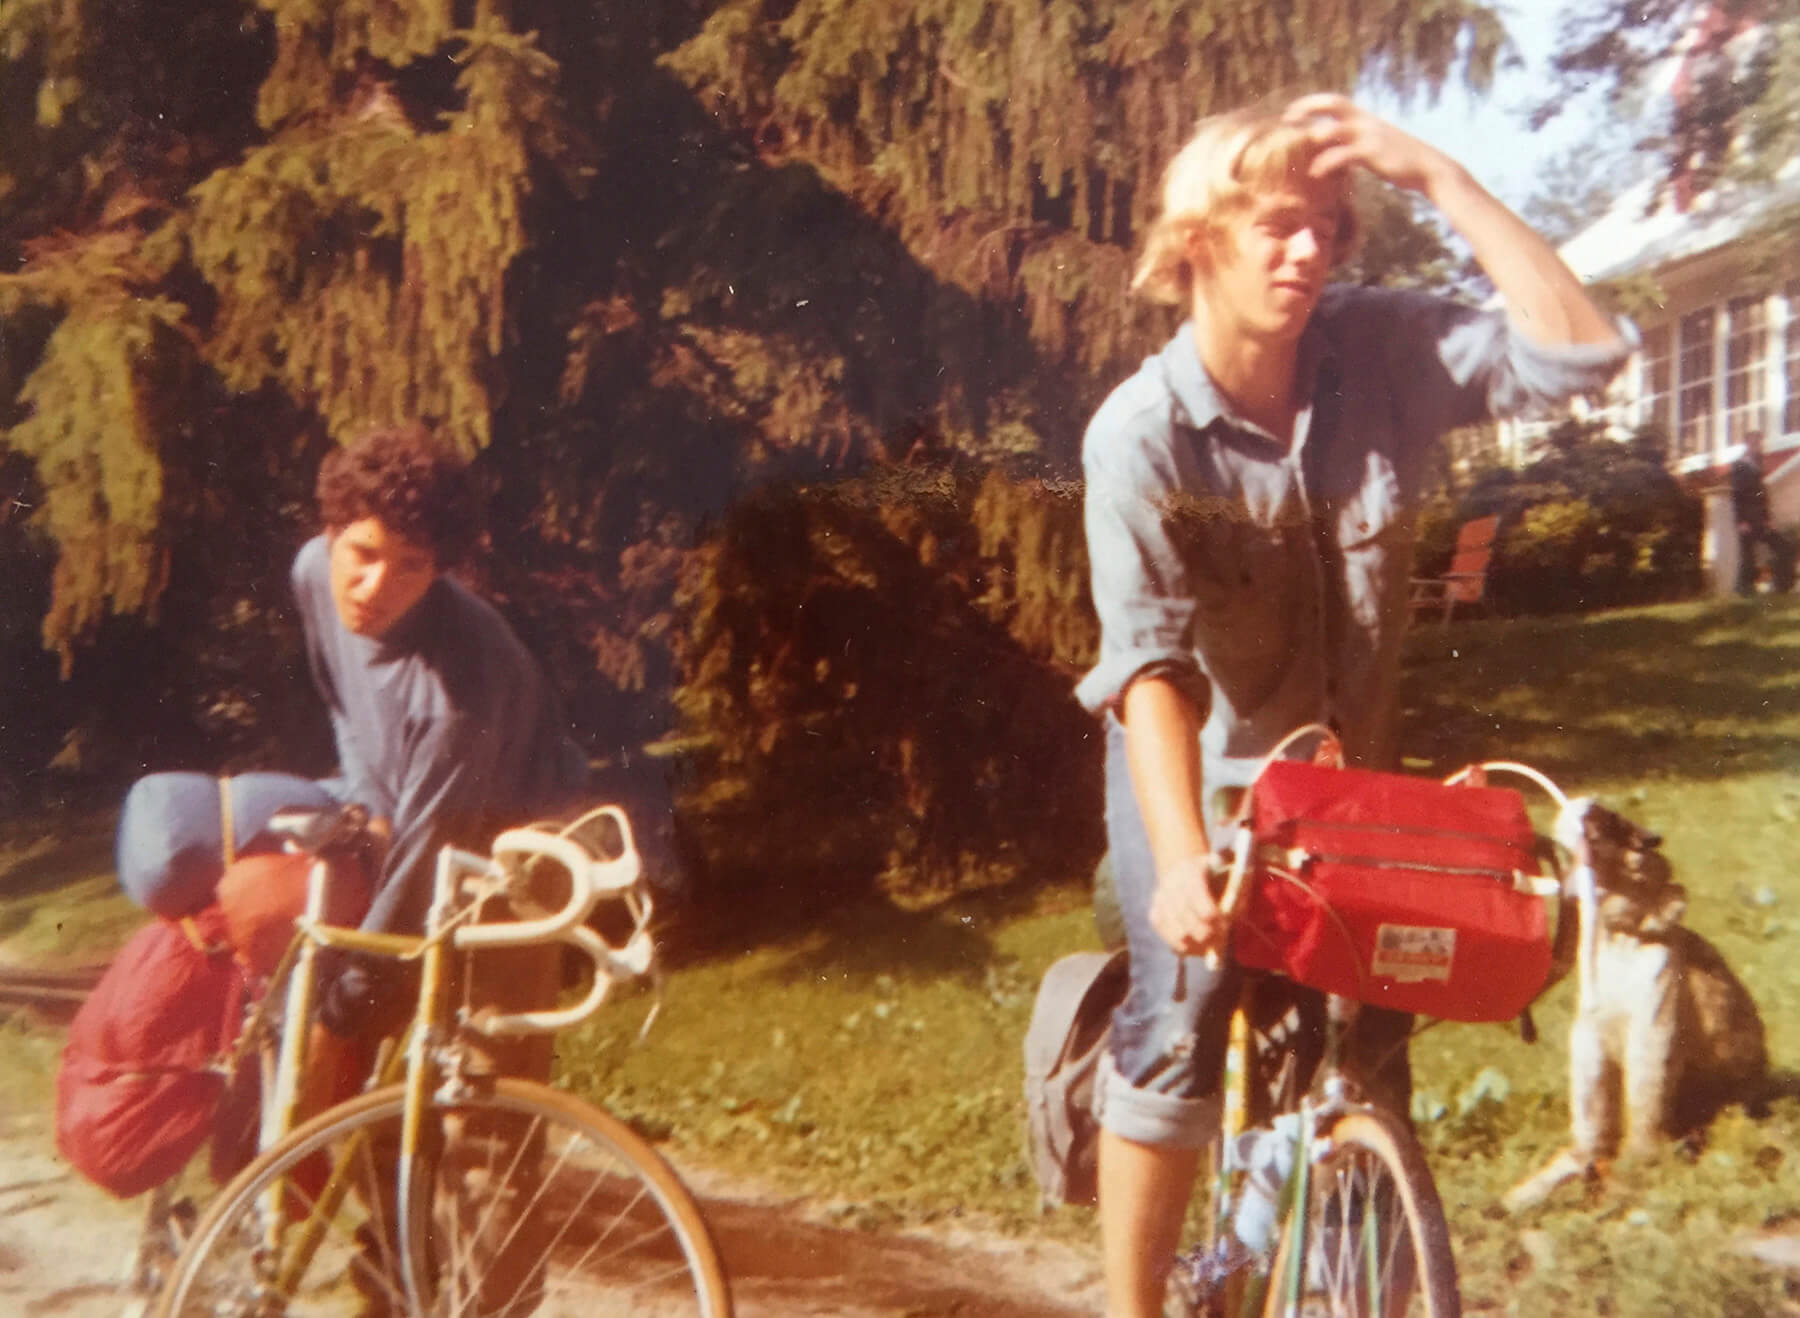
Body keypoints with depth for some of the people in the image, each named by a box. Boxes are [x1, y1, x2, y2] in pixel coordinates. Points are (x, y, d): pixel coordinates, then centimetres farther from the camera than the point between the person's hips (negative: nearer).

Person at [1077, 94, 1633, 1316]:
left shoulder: (1384, 349, -14)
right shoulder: (1141, 431, -22)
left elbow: (1581, 350, -24)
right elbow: (1149, 661, -29)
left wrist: (1436, 174, -28)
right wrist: (1179, 858, -41)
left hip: (1348, 762, 3)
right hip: (1200, 770, -3)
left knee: (1369, 1054, 7)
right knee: (1178, 1036, -11)